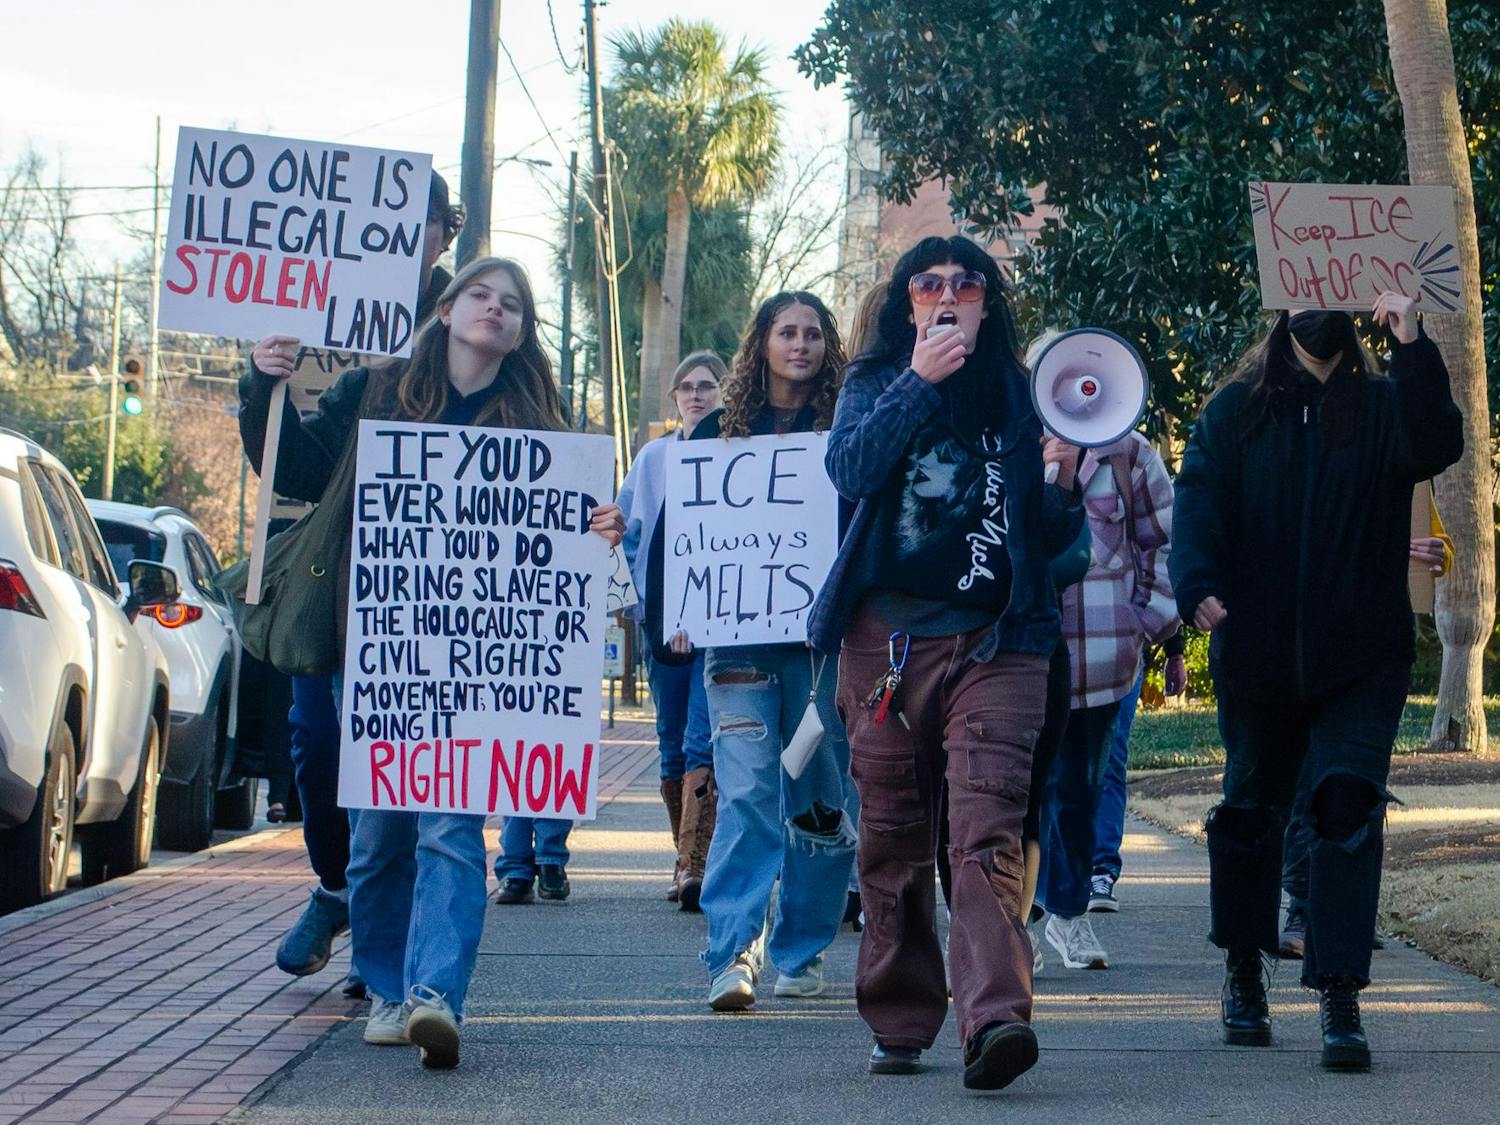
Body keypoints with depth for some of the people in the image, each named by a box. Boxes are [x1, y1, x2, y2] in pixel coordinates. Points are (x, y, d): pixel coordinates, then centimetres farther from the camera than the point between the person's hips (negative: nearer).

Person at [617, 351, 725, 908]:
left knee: (702, 741, -14)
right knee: (672, 742, 9)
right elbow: (626, 529, 17)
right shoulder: (652, 457, 13)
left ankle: (694, 864, -18)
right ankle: (687, 856, 20)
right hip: (663, 618, 4)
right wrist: (630, 592, 6)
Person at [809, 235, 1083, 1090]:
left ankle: (996, 1018, -29)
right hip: (887, 635, 1)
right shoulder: (877, 382, 13)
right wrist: (918, 381, -14)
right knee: (893, 835, 4)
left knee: (988, 827, -16)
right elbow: (850, 469, -9)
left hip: (994, 640, -1)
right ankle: (901, 1022, 15)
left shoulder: (1020, 395, 12)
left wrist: (1062, 485, -9)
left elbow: (1052, 539, 12)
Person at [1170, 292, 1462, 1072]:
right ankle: (1244, 974, 30)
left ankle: (1339, 999, -14)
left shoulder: (1383, 406, 5)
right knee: (1251, 811, 12)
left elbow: (1436, 447, -15)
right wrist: (1198, 584, -22)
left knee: (1349, 804, -14)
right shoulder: (1235, 410, 7)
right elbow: (1197, 500, -4)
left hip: (1362, 656, -1)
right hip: (1258, 651, 1)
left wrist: (1412, 349, -23)